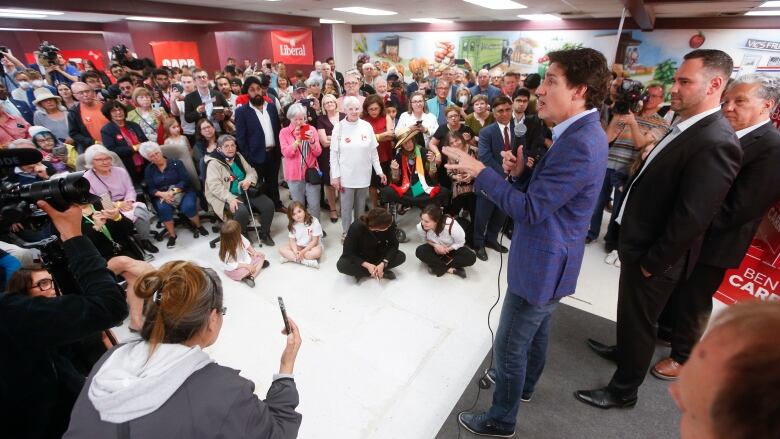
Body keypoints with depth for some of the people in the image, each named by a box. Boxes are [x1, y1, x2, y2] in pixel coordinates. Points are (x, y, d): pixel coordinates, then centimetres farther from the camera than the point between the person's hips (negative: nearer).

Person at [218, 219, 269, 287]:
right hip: (234, 269, -8)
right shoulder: (228, 252, -38)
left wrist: (254, 252, -8)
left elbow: (246, 244, -2)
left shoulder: (239, 237, -22)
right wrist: (246, 265, -32)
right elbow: (231, 265, -31)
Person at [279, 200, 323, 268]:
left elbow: (314, 241, -15)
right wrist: (295, 251, -25)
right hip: (298, 247, 4)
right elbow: (292, 240, -5)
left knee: (317, 252, -37)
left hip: (312, 246, -4)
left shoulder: (314, 222, -16)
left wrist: (303, 251, -23)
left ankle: (291, 257, -25)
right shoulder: (293, 225, -3)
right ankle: (307, 261, -29)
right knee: (282, 250, -18)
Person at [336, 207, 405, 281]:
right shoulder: (356, 228, -31)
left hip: (378, 255, 3)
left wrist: (383, 264, -35)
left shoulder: (389, 225, -25)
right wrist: (367, 265, -38)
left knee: (401, 256, -22)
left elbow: (393, 246, -19)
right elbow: (348, 253, -25)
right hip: (359, 258, -2)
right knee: (341, 265, -31)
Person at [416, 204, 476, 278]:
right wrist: (435, 245, -25)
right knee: (419, 251, -29)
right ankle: (450, 269, -22)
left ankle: (438, 267, -20)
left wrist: (447, 249, -26)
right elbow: (425, 239, -7)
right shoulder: (420, 227, -29)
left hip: (452, 248, -1)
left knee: (471, 258, -28)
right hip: (436, 247, 2)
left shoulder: (452, 226, -35)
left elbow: (460, 243, -17)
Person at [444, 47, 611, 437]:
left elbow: (529, 209, -28)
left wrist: (479, 171, -24)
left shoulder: (579, 144, -28)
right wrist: (519, 172, -10)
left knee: (509, 346, 7)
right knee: (536, 329, 29)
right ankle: (523, 384, 54)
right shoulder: (581, 132, 5)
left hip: (542, 264, -10)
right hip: (547, 257, 10)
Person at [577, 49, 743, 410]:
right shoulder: (687, 127, 7)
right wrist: (635, 247, 13)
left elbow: (691, 219, -25)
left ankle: (623, 389, 31)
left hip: (653, 254, -8)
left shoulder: (715, 143, -24)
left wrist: (652, 263, -16)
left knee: (639, 320, 10)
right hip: (640, 242, 8)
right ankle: (624, 350, 52)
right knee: (631, 312, 27)